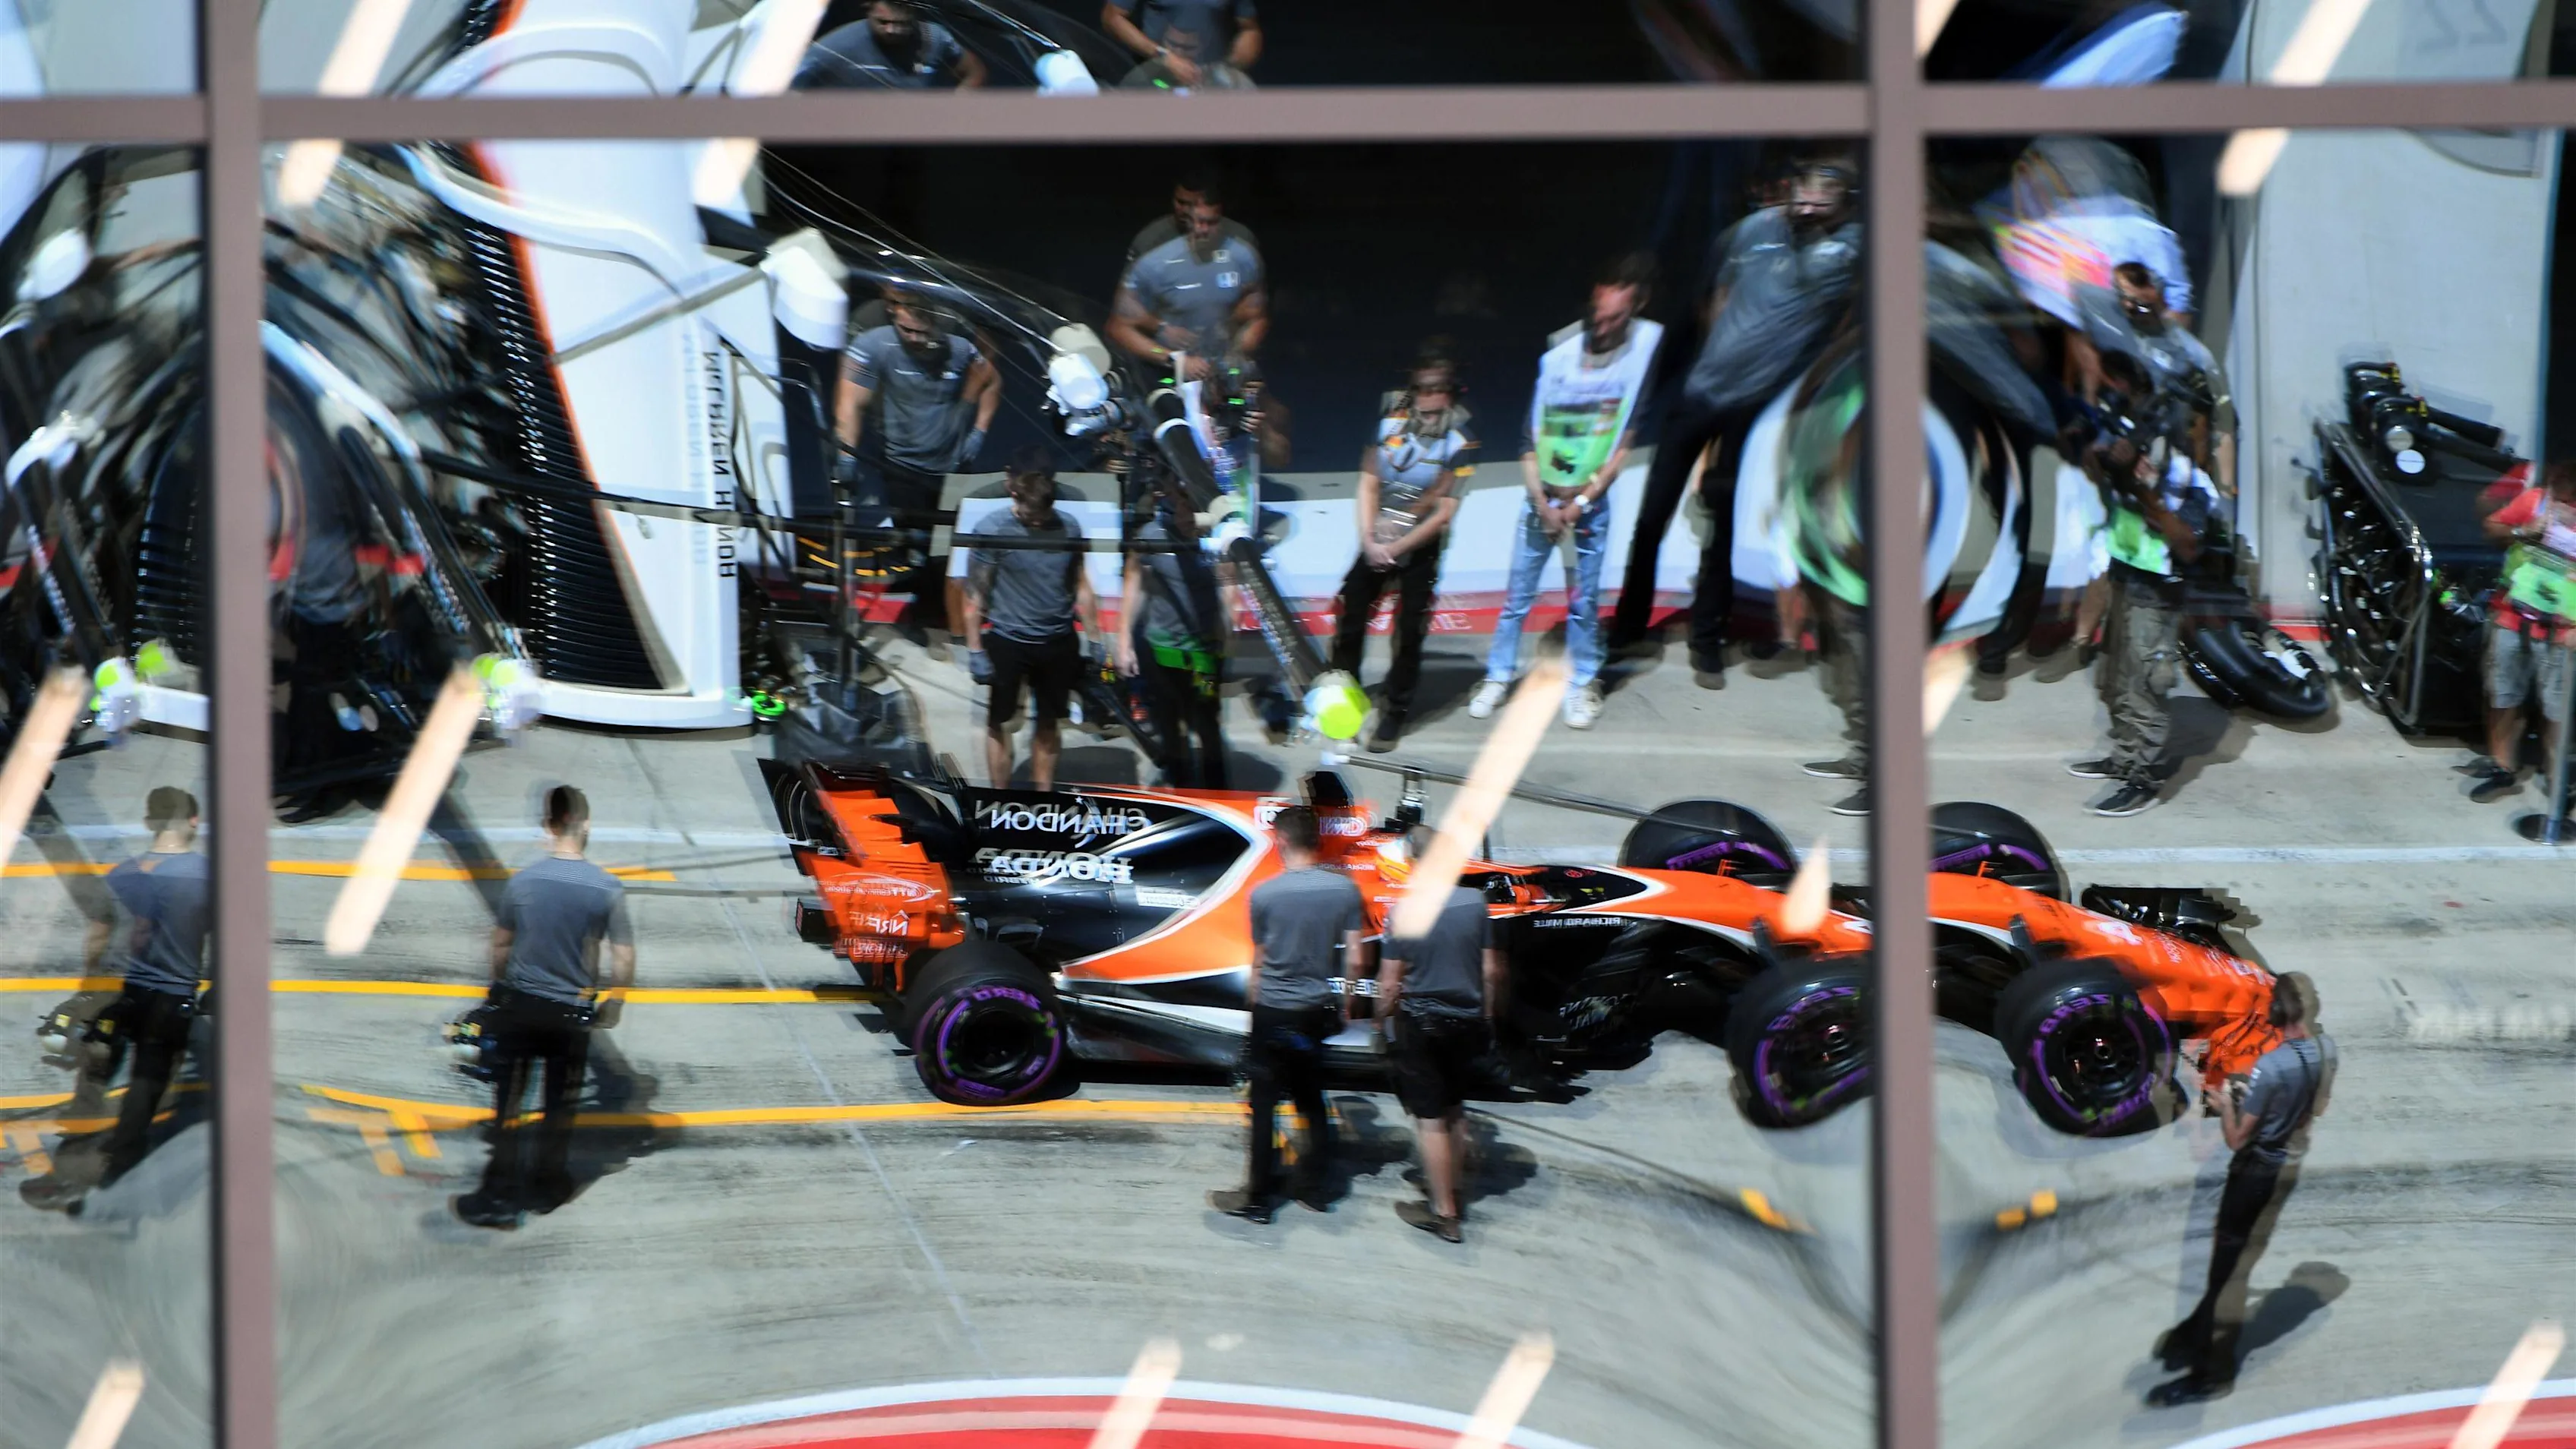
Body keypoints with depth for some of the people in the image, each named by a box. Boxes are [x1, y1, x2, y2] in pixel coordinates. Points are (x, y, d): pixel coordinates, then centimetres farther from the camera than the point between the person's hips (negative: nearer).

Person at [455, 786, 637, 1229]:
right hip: (572, 1012, 0)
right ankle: (547, 1188, 27)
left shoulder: (523, 881, -10)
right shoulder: (606, 889, -13)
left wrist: (499, 986, 19)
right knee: (560, 1106, 16)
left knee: (508, 1103, 6)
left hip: (519, 1005, 0)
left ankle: (501, 1193, 3)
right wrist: (613, 1002, 8)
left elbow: (501, 946, 1)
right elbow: (623, 960, -9)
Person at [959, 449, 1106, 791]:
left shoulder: (1068, 527, 1)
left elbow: (1081, 587, 10)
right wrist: (975, 650, -13)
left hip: (1058, 642, 4)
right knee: (999, 722, 5)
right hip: (1007, 640, -4)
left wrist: (1095, 639, 9)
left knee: (1047, 722, 14)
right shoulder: (992, 531, -12)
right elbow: (975, 596, -10)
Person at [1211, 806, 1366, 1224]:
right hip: (1318, 1010, 4)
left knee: (1265, 1103, 4)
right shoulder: (1345, 890, -6)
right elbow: (1354, 957, -4)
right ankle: (1317, 1189, 24)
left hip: (1273, 1011, -4)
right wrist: (1346, 1005, 10)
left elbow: (1260, 959, -2)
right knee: (1312, 1101, 18)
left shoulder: (1264, 894, -13)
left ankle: (1259, 1198, 7)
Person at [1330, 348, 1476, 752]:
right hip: (1376, 541, 3)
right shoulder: (1391, 420, -2)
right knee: (1350, 620, 4)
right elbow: (1369, 483, 2)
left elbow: (1444, 512, -12)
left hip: (1420, 549, -3)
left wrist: (1396, 548, -14)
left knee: (1409, 634, -1)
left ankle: (1394, 714, 11)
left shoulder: (1458, 441, -11)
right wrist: (1370, 539, -8)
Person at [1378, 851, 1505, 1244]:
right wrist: (1486, 1016, 15)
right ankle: (1448, 1188, 34)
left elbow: (1390, 983, -12)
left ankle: (1444, 1212, 4)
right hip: (1466, 1020, 4)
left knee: (1431, 1119, 2)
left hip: (1420, 1023, -4)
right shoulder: (1475, 902, -7)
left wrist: (1382, 1020, 5)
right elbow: (1490, 970, 1)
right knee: (1454, 1111, 21)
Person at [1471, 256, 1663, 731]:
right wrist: (1543, 504, -10)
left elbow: (1627, 440, -5)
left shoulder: (1647, 345, -10)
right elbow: (1530, 440, -3)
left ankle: (1583, 685, 16)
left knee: (1583, 599, 2)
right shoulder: (1560, 351, -11)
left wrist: (1583, 501, -8)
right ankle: (1499, 677, 19)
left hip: (1590, 500, -1)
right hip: (1542, 497, 1)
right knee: (1518, 595, 6)